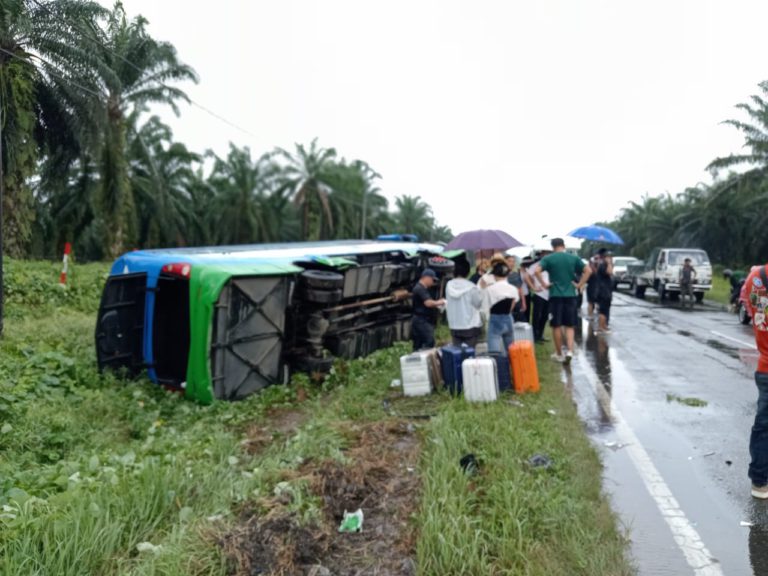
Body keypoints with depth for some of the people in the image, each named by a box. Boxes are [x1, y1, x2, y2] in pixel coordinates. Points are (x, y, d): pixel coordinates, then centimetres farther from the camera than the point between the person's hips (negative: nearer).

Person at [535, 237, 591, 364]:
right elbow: (588, 270, -1)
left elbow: (537, 271, -17)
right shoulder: (573, 258, 5)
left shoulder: (548, 258, -2)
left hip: (555, 295, -2)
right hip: (570, 295, 2)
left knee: (556, 326, 8)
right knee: (570, 326, 9)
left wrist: (544, 284, -8)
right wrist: (579, 284, 2)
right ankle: (569, 351, -8)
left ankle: (559, 354, 15)